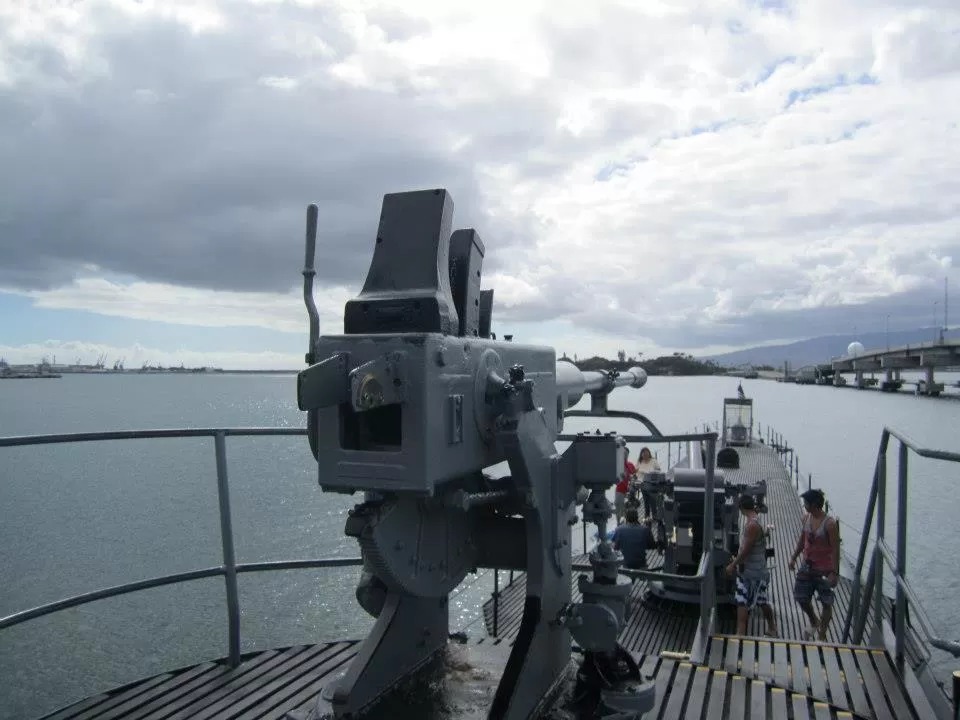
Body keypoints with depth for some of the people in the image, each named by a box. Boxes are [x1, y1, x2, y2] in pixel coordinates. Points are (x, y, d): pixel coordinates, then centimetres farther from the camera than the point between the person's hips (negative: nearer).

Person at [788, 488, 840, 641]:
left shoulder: (829, 524, -21)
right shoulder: (806, 518, -1)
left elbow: (835, 549, -20)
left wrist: (834, 573, -22)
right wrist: (793, 557, 14)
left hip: (824, 570, -6)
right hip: (807, 566, 6)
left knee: (826, 603, 7)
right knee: (801, 597, 13)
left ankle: (821, 636, 21)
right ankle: (814, 623, 39)